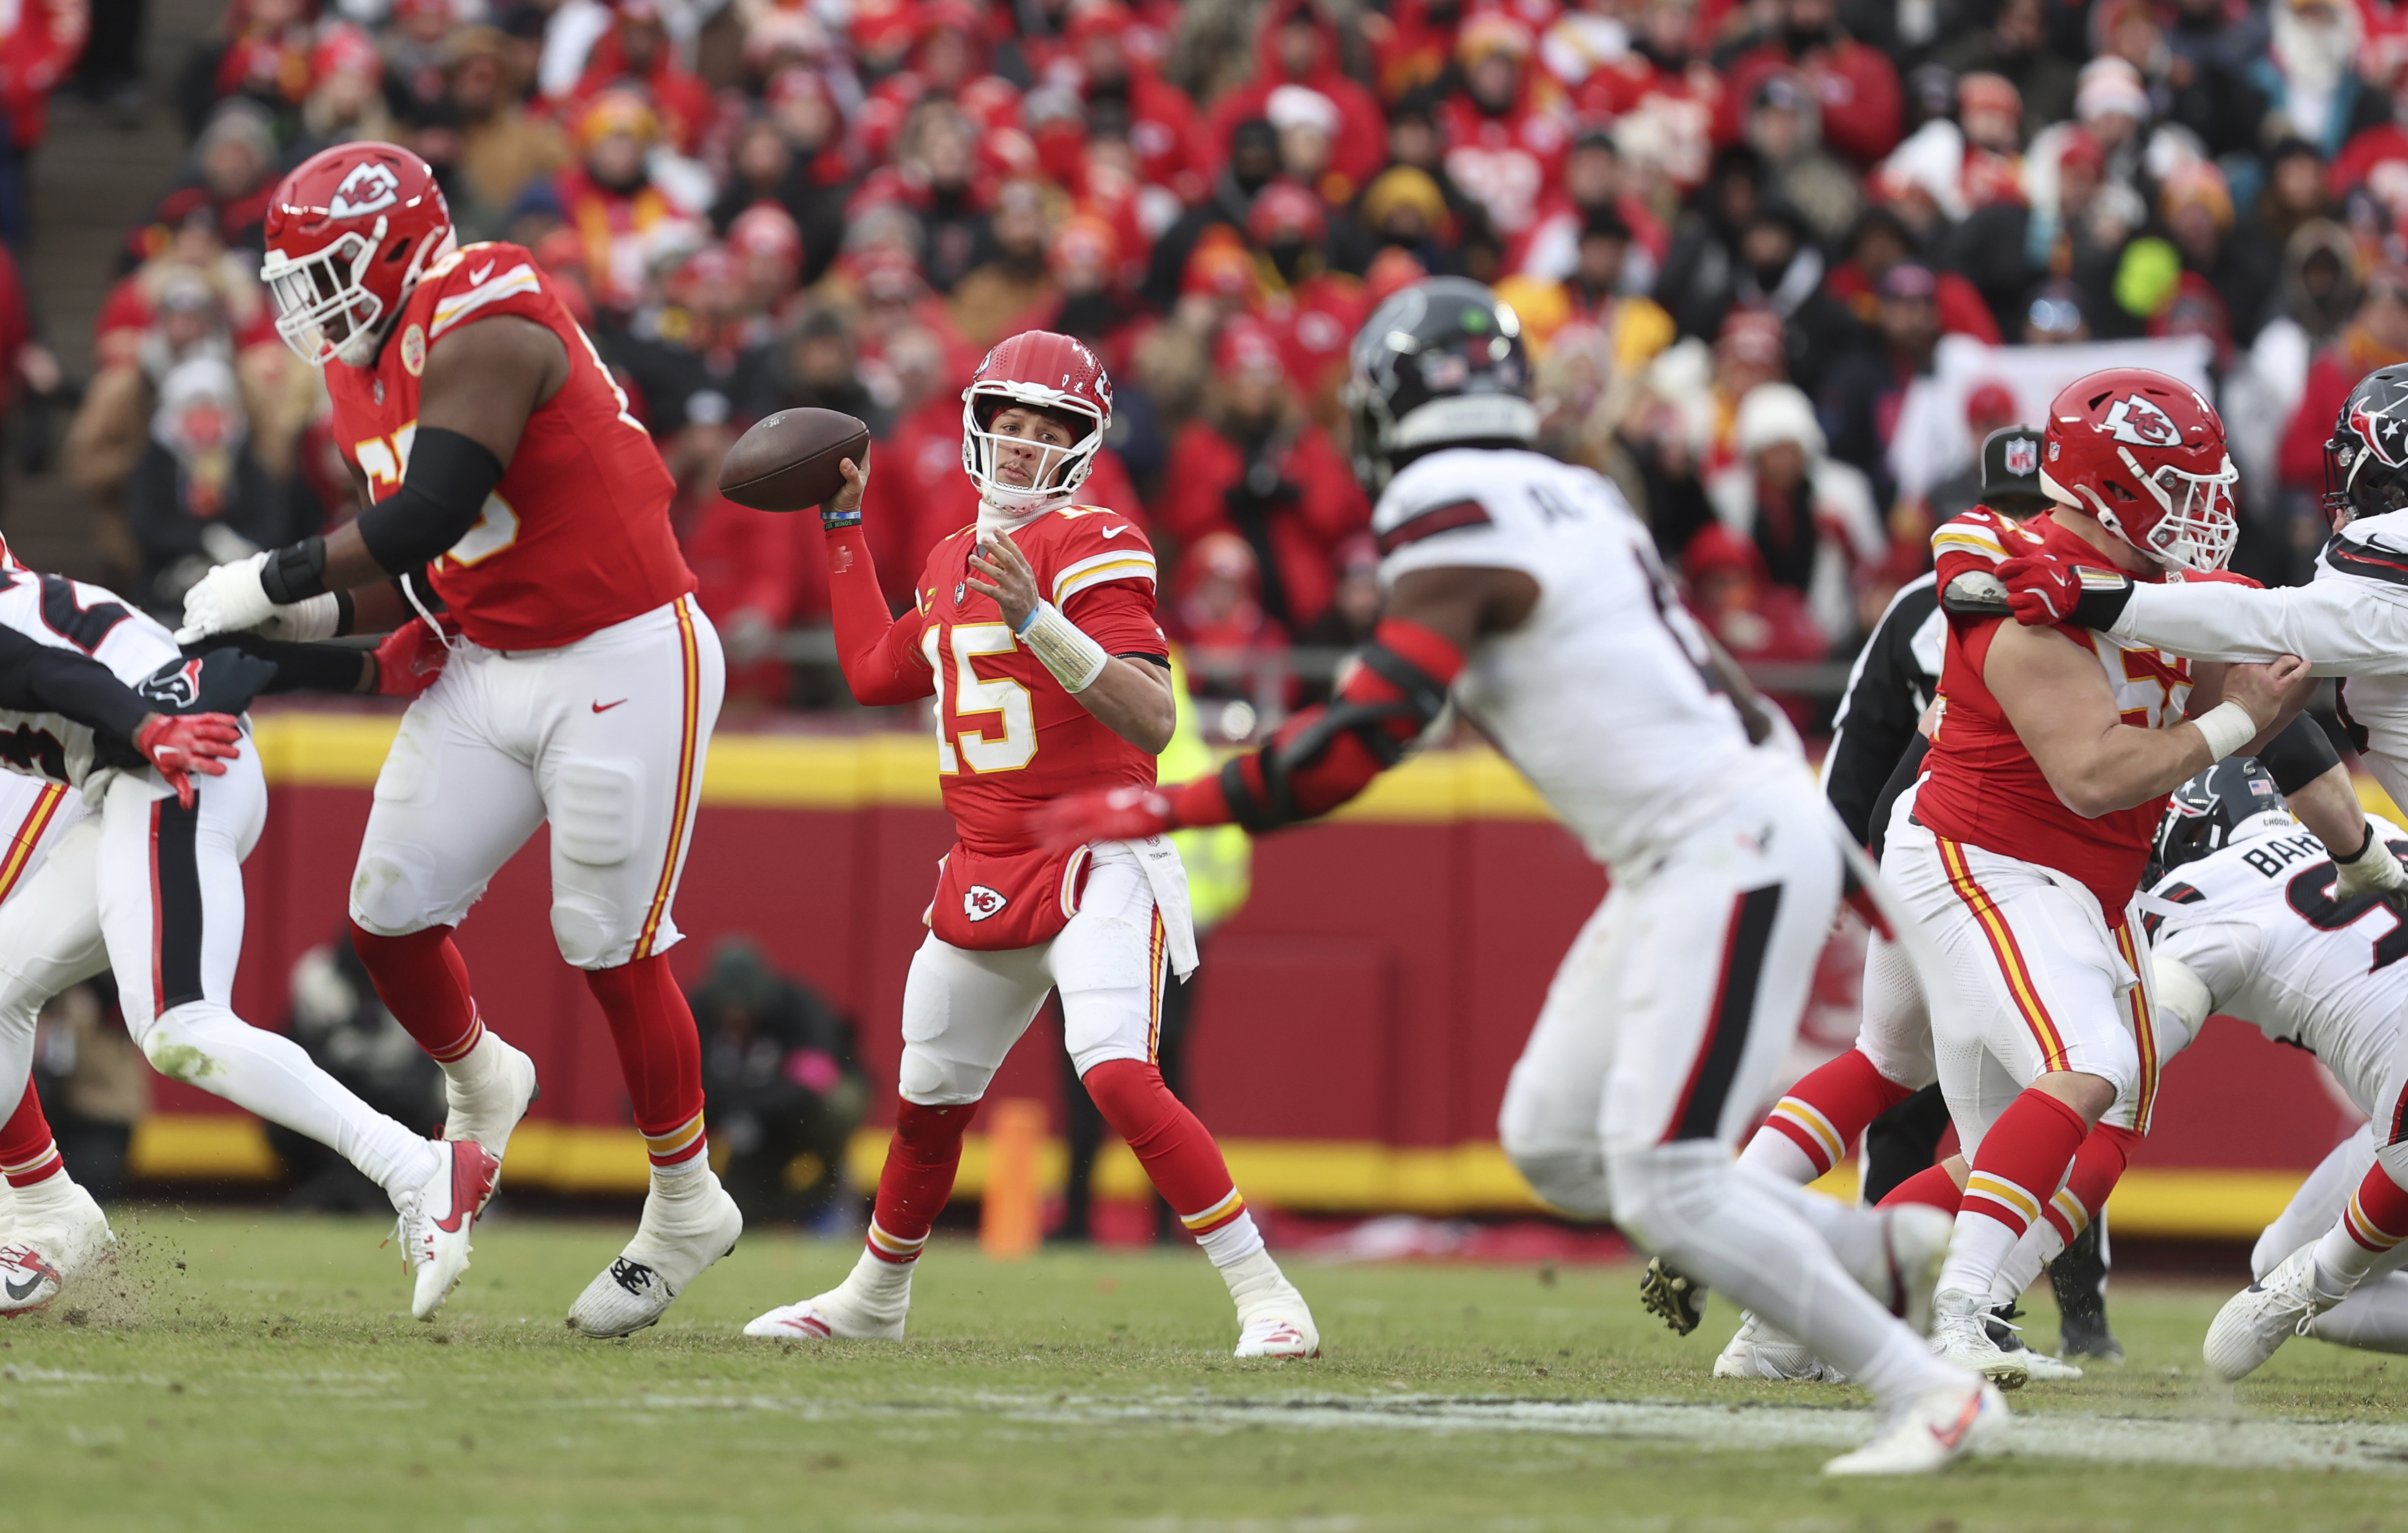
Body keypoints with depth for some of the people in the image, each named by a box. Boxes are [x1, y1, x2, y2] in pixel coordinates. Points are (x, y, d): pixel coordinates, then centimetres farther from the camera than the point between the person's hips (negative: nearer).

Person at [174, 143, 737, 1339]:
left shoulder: (482, 328, -20)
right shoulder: (366, 378, 9)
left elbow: (430, 513, -28)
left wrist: (273, 579, -20)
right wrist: (320, 613, -3)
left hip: (623, 664, -8)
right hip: (493, 667, 8)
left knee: (611, 945, -3)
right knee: (389, 913, 3)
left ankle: (687, 1204, 14)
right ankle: (478, 1085, 33)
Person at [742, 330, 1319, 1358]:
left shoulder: (1091, 549, -13)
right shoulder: (954, 561, 12)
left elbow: (1153, 723, -23)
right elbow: (876, 673, 28)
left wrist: (1038, 623, -35)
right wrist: (844, 528, 27)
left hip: (1097, 866, -8)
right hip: (985, 876, 8)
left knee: (1118, 1073, -26)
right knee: (928, 1099, 19)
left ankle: (1265, 1295, -21)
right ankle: (874, 1294, 41)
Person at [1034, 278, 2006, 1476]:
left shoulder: (1457, 530, -14)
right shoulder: (1570, 499, 12)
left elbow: (1350, 747, -18)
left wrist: (1154, 810, -13)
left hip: (1728, 856, -9)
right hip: (1675, 865, 9)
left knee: (1663, 1186, -10)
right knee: (1554, 1144, 12)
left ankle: (1933, 1396, -6)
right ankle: (1890, 1256, 16)